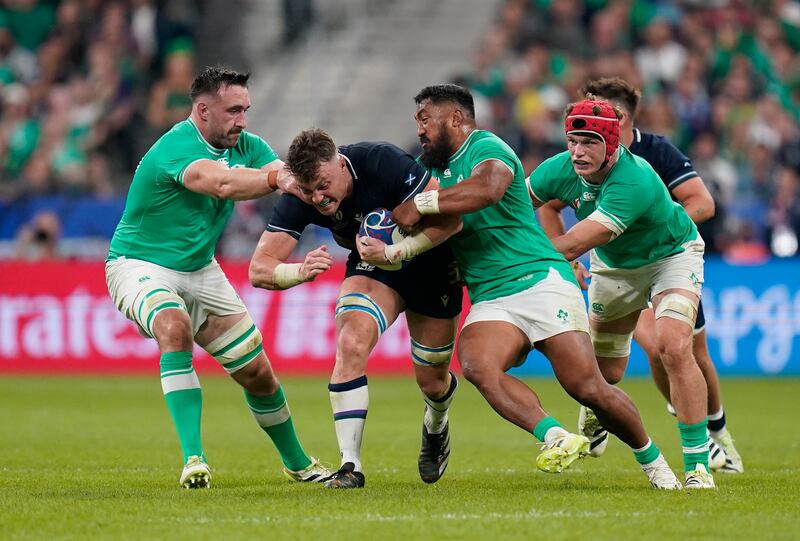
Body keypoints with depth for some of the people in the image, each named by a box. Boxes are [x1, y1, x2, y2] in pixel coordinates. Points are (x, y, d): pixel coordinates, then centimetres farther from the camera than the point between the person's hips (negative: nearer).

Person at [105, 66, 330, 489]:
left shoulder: (247, 147, -2)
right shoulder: (176, 148, -26)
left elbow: (286, 176, -17)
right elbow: (222, 183, -44)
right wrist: (276, 177, -52)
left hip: (200, 271, 7)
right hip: (140, 264, -7)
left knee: (257, 372, 6)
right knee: (175, 327, -38)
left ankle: (296, 462, 31)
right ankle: (193, 459, -37)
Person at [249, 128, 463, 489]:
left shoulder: (382, 163, -34)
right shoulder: (298, 199, -23)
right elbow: (259, 268, -23)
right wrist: (300, 271, -44)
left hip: (432, 265, -2)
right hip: (373, 268, 2)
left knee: (431, 379, 5)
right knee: (351, 344, -27)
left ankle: (436, 427, 44)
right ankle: (350, 465, -23)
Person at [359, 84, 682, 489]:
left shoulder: (486, 148, -4)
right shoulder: (437, 168, 23)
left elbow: (487, 188, -26)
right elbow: (441, 229, 13)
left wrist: (420, 204, -16)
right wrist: (390, 252, -6)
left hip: (540, 280, -6)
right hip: (489, 301, 6)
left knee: (587, 387, -13)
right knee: (476, 364, -28)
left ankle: (651, 459, 9)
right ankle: (554, 439, -35)